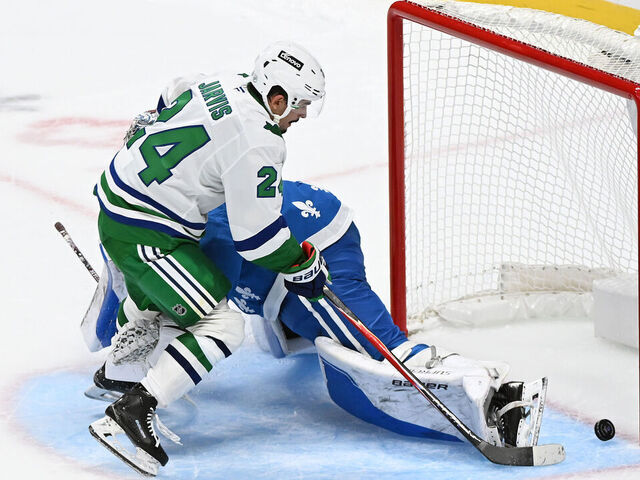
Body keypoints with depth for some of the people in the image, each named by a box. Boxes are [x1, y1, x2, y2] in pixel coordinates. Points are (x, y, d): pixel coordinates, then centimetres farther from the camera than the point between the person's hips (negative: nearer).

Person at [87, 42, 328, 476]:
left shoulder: (222, 83, 2)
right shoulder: (257, 144, -24)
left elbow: (168, 102, 24)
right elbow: (256, 236, -21)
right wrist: (304, 264, -4)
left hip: (116, 199, 10)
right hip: (142, 235, -10)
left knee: (151, 295, 37)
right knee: (222, 325, -11)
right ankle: (131, 413, -18)